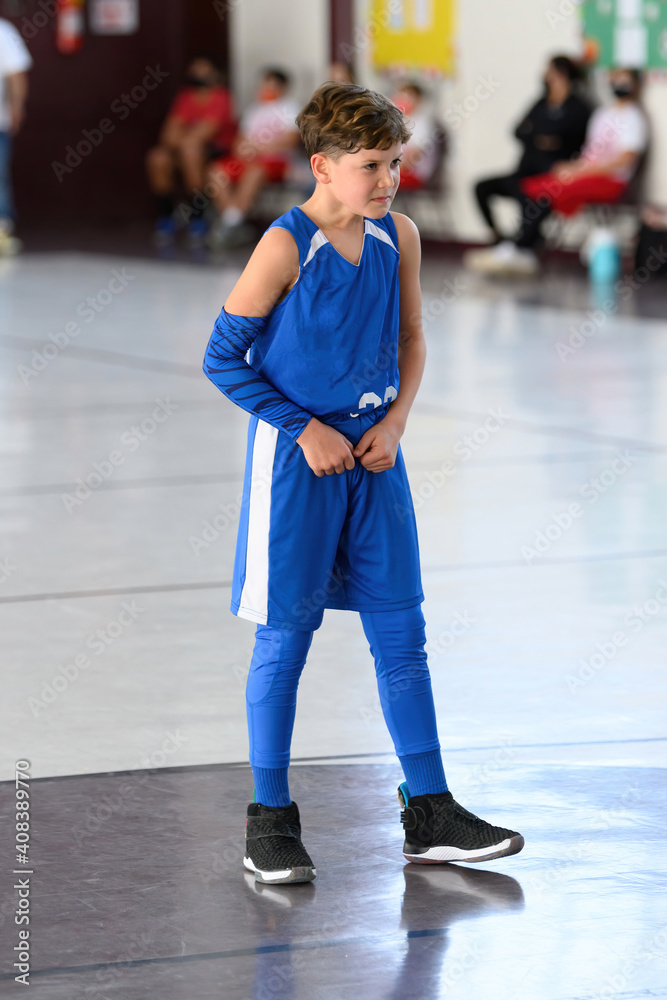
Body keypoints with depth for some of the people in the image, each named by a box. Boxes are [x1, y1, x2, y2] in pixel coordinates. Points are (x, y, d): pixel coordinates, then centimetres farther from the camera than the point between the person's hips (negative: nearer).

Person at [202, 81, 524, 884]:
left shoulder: (398, 237, 0)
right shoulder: (284, 248, -15)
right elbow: (223, 358, -10)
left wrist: (395, 421, -2)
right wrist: (304, 428, -13)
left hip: (373, 456, 5)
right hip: (295, 458, -5)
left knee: (401, 633, 6)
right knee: (284, 640, 2)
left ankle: (429, 812, 13)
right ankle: (270, 823, 12)